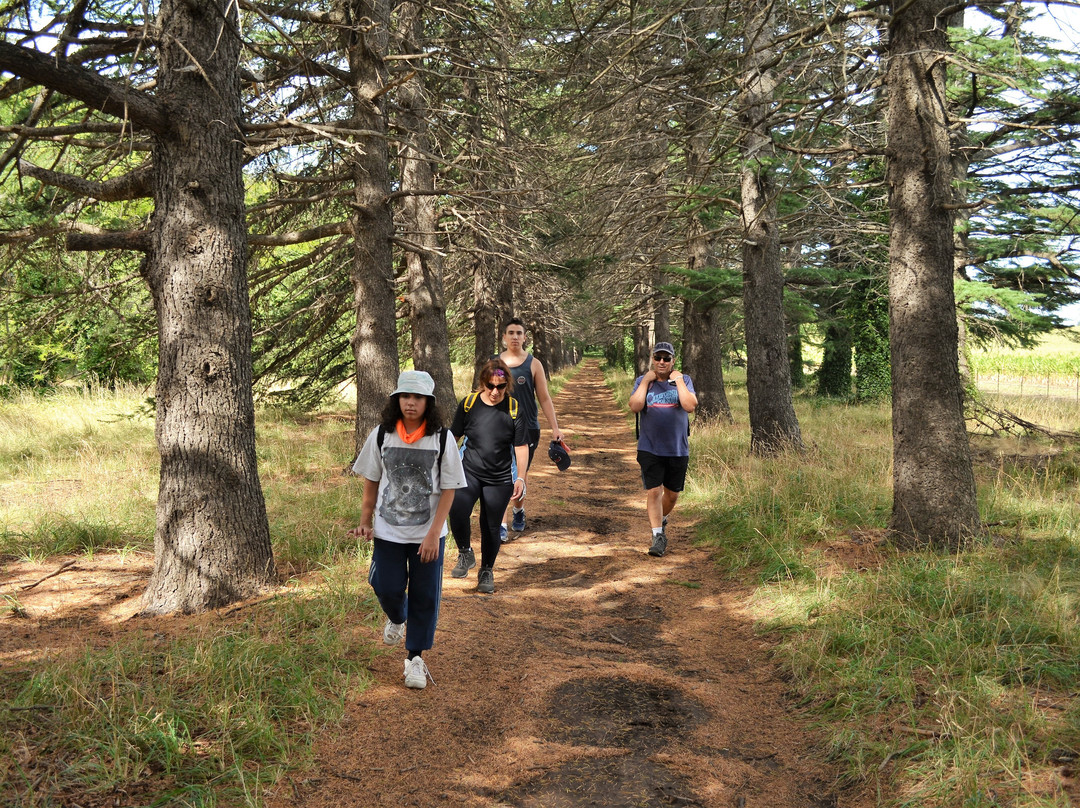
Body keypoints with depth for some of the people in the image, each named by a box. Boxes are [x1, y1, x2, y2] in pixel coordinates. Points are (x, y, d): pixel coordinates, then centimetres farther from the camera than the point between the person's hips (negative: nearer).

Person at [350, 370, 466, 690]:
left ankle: (415, 658, 20)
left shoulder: (442, 439, -9)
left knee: (425, 596, 3)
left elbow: (448, 489, -7)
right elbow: (371, 482, 6)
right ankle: (396, 619, 42)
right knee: (387, 588, 5)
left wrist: (433, 534, -12)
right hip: (388, 531, 1)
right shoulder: (381, 435, -4)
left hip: (428, 534, -1)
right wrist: (365, 522, 3)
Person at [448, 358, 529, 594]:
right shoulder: (469, 403, -5)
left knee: (491, 527, 7)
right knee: (457, 512, -24)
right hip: (469, 472, 0)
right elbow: (453, 436, 7)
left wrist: (521, 478, -5)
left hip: (500, 479, 0)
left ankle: (486, 572, 29)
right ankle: (465, 554, 2)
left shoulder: (513, 408, -6)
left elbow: (521, 446, 0)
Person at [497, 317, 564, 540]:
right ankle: (501, 524, -5)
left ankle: (518, 509, 38)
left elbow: (544, 398, 2)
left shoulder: (533, 364, 1)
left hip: (527, 429, 0)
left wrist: (555, 428, -4)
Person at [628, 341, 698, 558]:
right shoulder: (643, 381, 4)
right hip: (649, 448, -1)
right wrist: (646, 381, -10)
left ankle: (662, 520, 41)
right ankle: (658, 536, -1)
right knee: (653, 491, -8)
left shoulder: (684, 380, 3)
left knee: (672, 494, 13)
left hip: (678, 449, 1)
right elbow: (635, 406, -12)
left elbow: (690, 406, -15)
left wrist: (678, 380, -10)